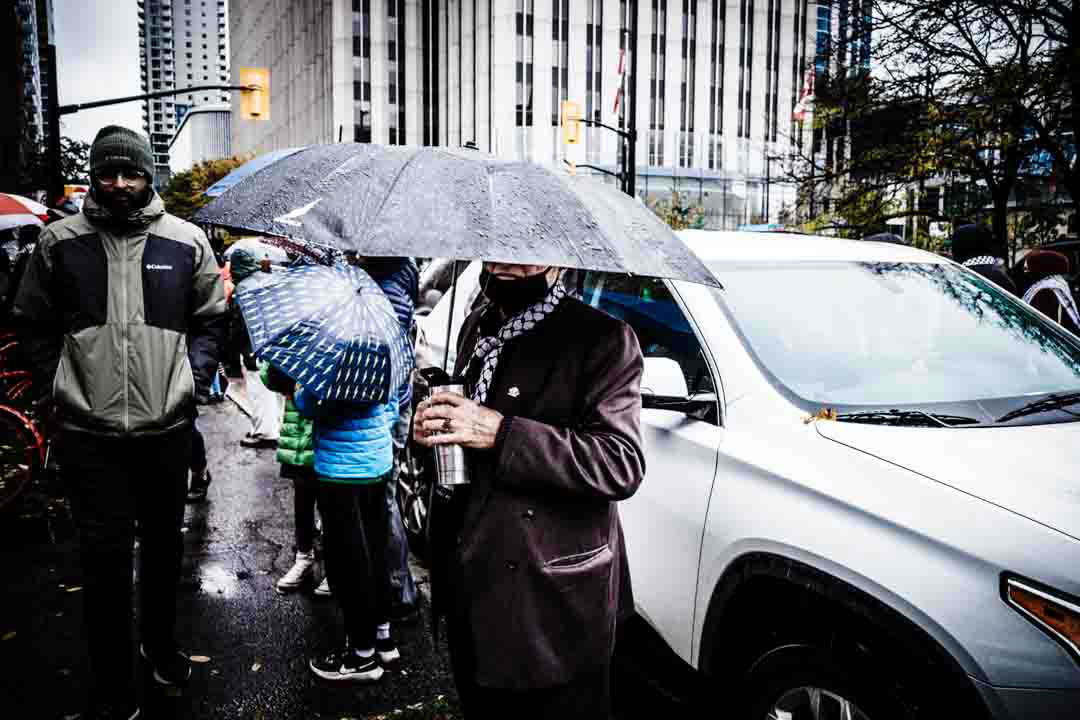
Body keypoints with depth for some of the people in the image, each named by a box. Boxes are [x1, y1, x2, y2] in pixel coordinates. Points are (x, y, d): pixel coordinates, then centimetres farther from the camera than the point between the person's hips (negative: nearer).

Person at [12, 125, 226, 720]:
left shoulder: (186, 241, 2)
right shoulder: (59, 241, 1)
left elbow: (210, 318, 9)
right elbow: (33, 324, 9)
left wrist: (192, 382, 1)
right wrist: (55, 391, 1)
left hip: (167, 427, 1)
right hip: (88, 431, -1)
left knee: (164, 543, 16)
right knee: (105, 554, 3)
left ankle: (160, 644, 38)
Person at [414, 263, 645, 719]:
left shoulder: (602, 338, -15)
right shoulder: (475, 326, 10)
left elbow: (622, 465, -23)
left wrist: (501, 433, -28)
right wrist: (431, 427, -1)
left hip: (555, 600, -7)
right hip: (472, 585, 7)